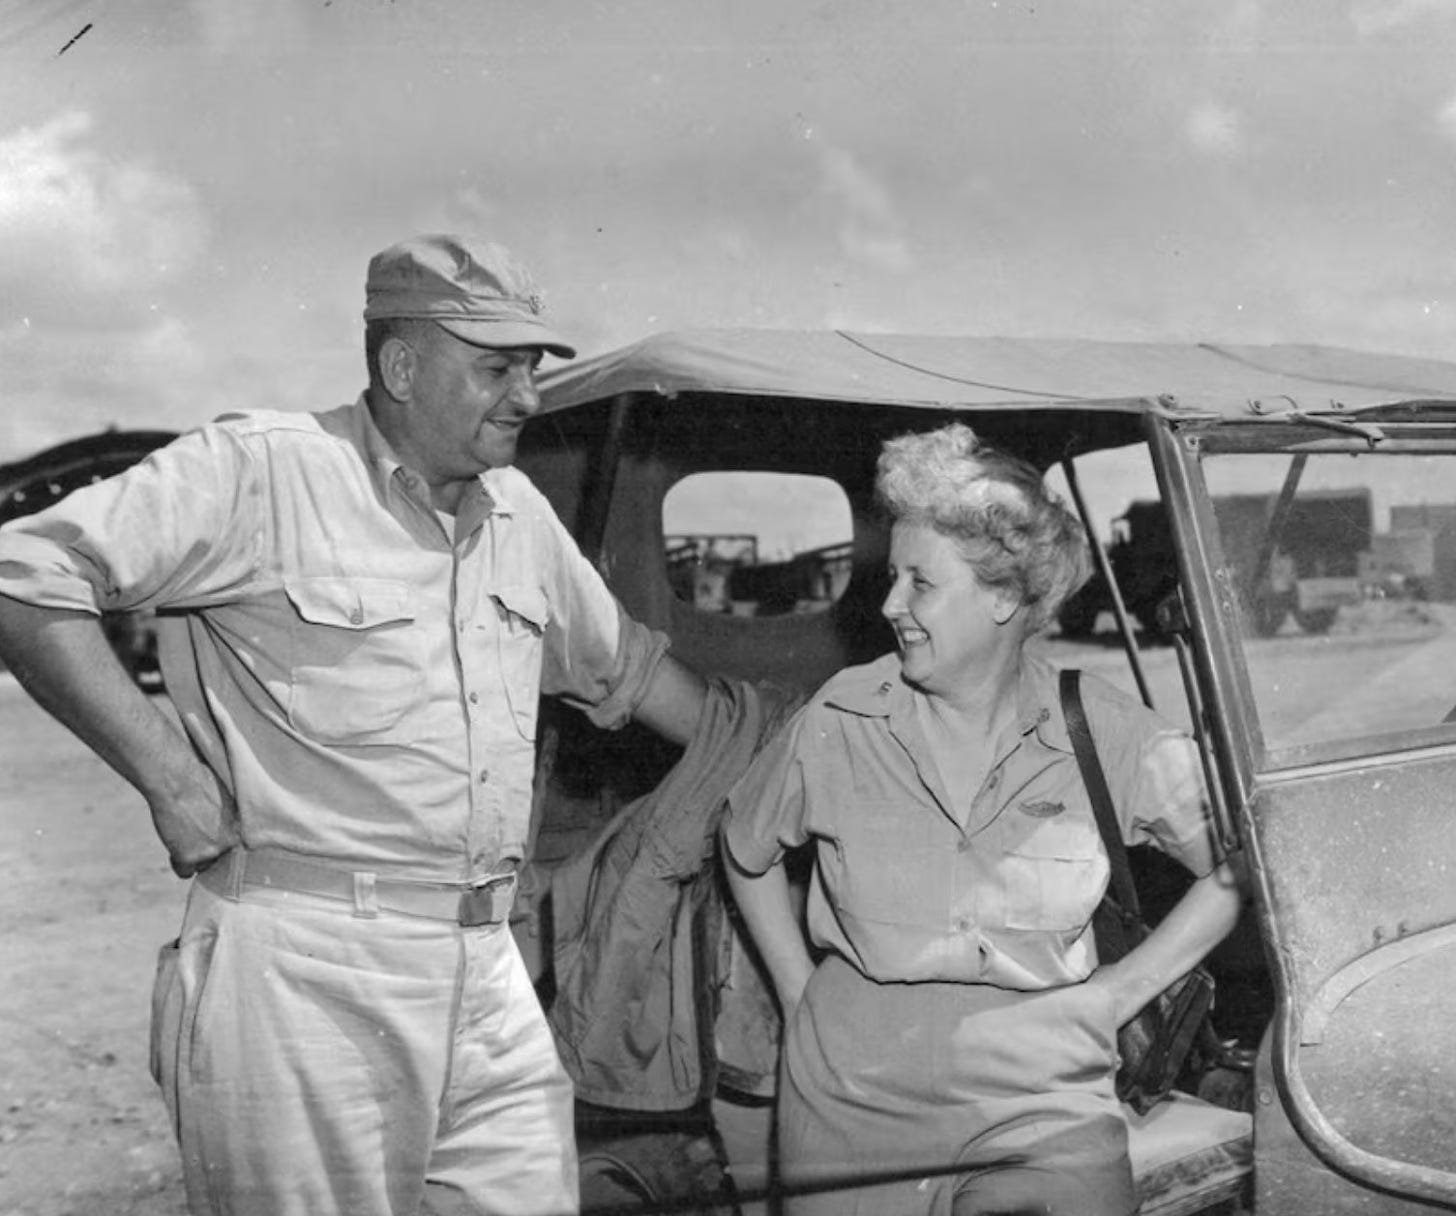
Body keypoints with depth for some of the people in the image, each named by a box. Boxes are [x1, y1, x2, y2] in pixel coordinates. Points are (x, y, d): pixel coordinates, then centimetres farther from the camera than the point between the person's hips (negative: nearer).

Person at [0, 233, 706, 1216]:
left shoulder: (521, 515, 14)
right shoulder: (258, 470, -8)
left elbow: (631, 666, 27)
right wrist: (165, 768, -15)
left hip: (487, 975, 7)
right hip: (305, 970, -6)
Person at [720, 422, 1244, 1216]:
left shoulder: (1106, 734, -7)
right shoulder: (837, 722, -5)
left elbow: (1240, 866, 4)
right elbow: (745, 851, 12)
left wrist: (1119, 990, -1)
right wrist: (798, 991, 6)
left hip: (1042, 1114, -1)